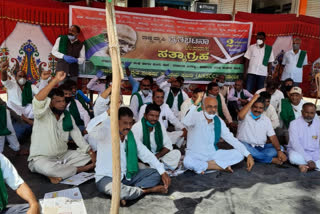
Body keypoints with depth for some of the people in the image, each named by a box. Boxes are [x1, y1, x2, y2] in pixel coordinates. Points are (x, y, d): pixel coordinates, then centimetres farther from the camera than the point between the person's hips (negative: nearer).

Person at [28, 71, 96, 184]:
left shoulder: (68, 116, 4)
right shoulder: (42, 114, -12)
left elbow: (77, 135, 2)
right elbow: (37, 100, -35)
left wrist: (90, 152, -8)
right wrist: (55, 81, -42)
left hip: (63, 155, 6)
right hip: (42, 158, -5)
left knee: (87, 156, -6)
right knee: (46, 168, -38)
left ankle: (57, 172, -15)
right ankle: (79, 169, -15)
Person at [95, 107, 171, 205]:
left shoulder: (131, 135, 0)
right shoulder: (106, 135, -15)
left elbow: (146, 154, 3)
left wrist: (163, 172, -5)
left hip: (128, 176, 6)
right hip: (107, 178, -6)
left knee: (156, 173, -2)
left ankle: (128, 191, -20)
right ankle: (146, 190, -12)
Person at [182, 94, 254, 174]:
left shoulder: (219, 121, 1)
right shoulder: (196, 116, -13)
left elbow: (232, 139, 0)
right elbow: (186, 122, -37)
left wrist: (248, 155, -9)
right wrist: (196, 103, -39)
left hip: (213, 154, 5)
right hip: (195, 155, -5)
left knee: (239, 154, -10)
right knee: (187, 162, -38)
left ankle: (203, 166, -14)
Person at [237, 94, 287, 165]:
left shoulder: (266, 120, 8)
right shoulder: (246, 115, -4)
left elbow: (272, 137, 1)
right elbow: (240, 116, -30)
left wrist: (279, 150, -17)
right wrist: (252, 100, -25)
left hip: (261, 147, 4)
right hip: (246, 145, -4)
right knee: (242, 146, -37)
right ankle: (272, 159, -24)